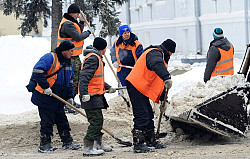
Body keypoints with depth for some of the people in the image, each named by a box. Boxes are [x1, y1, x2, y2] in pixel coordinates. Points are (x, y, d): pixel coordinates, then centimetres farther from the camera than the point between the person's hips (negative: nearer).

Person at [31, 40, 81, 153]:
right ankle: (44, 145, 5)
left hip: (59, 99, 8)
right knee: (47, 122, -3)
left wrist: (70, 97, 13)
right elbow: (37, 72, -24)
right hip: (45, 98, -8)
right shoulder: (50, 58, -14)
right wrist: (45, 87, -25)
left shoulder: (68, 63, 14)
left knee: (62, 120, 13)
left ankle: (67, 142, 22)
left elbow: (69, 82, 22)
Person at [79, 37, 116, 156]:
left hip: (96, 95, 11)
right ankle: (88, 148, -11)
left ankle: (98, 144, 33)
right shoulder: (93, 58, -15)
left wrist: (108, 88, 34)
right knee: (96, 121, -12)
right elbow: (84, 76, -25)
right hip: (90, 96, -11)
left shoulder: (97, 58, 20)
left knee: (98, 120, 19)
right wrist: (84, 93, -32)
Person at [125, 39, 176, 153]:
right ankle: (138, 144, -13)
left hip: (142, 89, 11)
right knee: (142, 116, -13)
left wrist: (163, 101, 24)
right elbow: (157, 65, -35)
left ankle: (151, 141, 26)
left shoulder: (161, 57, 26)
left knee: (148, 115, 16)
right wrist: (167, 78, -50)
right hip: (136, 87, -11)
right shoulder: (155, 53, -8)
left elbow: (160, 83, 27)